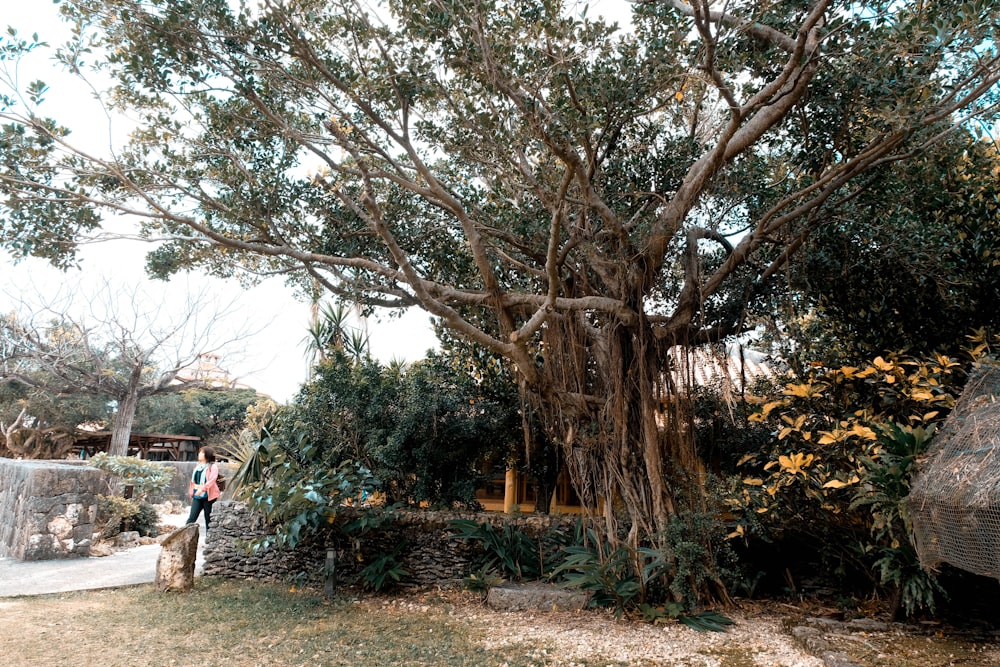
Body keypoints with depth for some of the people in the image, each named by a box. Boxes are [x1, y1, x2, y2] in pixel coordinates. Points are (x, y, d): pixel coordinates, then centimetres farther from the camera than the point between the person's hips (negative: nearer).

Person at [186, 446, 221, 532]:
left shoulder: (213, 466, -7)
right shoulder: (198, 466, 13)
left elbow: (212, 479, -20)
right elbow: (193, 480, 19)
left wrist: (202, 489, -32)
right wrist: (191, 492, 13)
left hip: (208, 496, -5)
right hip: (197, 496, 5)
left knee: (209, 519, 4)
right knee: (192, 517, -2)